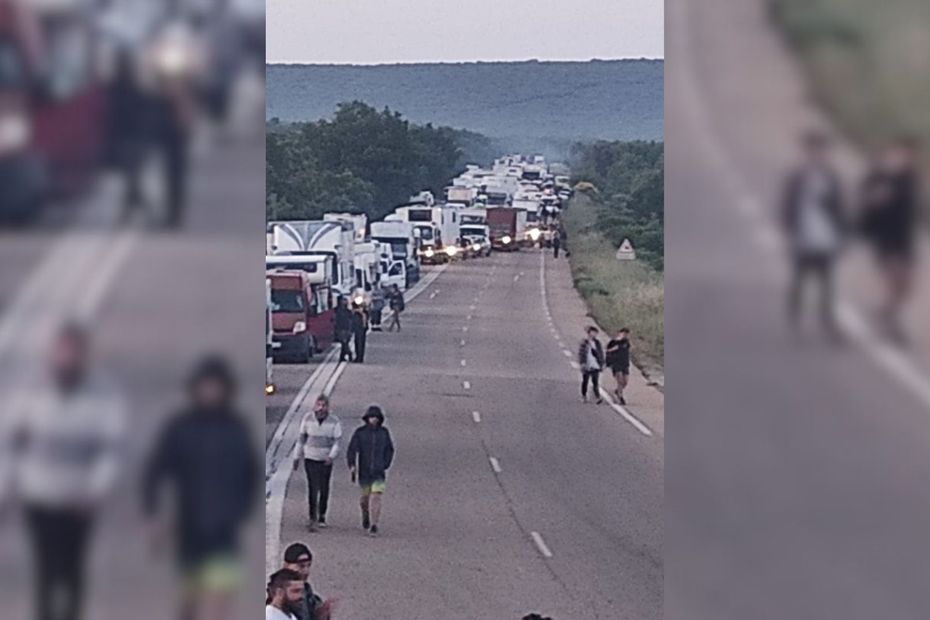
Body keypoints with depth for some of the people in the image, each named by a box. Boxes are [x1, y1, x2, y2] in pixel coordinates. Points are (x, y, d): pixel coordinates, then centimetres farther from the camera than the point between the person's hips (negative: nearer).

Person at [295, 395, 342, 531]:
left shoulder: (334, 422, -6)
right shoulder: (308, 420, -2)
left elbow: (337, 442, -7)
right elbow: (301, 439, 7)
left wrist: (332, 456, -22)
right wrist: (297, 457, 8)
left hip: (326, 460, 0)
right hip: (310, 458, 0)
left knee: (324, 489, 9)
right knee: (312, 488, -11)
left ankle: (322, 517, 24)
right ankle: (312, 517, -12)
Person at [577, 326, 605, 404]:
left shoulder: (597, 343, 9)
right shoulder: (584, 343, -4)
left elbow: (601, 354, 14)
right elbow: (581, 354, -6)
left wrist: (602, 364, 11)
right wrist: (582, 363, -15)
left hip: (595, 366, 2)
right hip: (586, 366, -2)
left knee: (596, 382, -6)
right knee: (585, 382, 8)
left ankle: (597, 397, -11)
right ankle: (584, 396, 21)